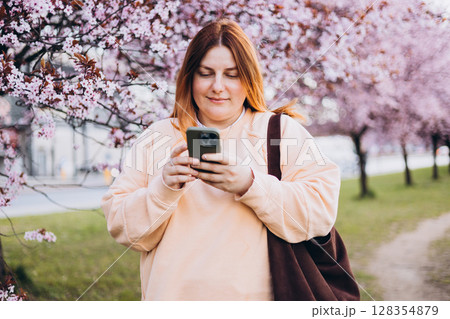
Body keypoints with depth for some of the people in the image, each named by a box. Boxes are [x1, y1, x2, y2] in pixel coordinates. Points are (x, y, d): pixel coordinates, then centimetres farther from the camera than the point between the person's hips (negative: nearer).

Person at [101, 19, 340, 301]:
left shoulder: (282, 131, 4)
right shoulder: (158, 138, 9)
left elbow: (321, 213, -8)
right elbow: (121, 226, 2)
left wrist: (251, 184, -18)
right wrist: (164, 188, -14)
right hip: (172, 295, 1)